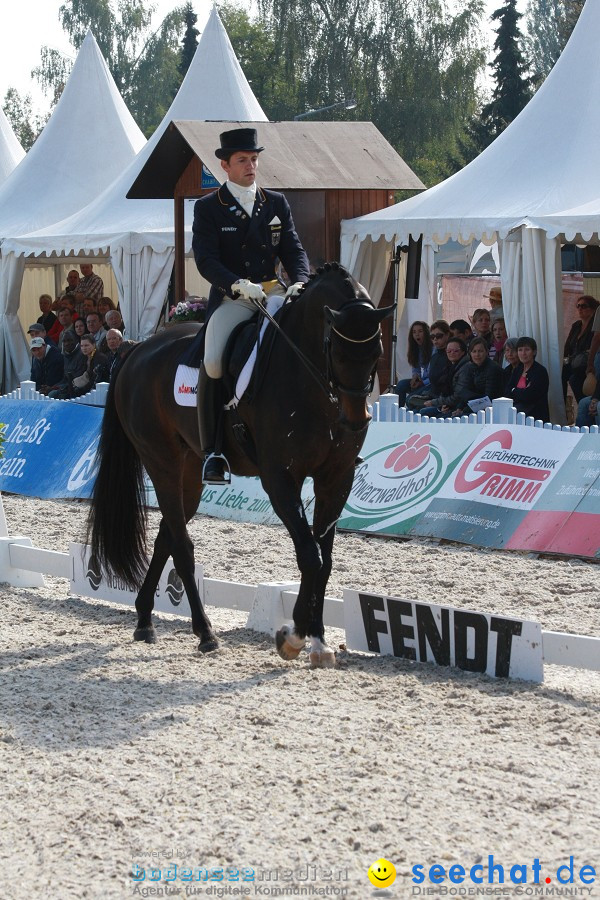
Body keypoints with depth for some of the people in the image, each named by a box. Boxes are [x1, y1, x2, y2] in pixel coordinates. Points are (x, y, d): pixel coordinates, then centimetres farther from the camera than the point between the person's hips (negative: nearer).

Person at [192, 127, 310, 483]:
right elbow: (206, 260, -7)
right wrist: (240, 285, -24)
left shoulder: (277, 203, 16)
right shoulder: (208, 208, 5)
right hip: (231, 300, -3)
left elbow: (293, 250, 10)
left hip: (274, 294, 3)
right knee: (213, 361, -28)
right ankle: (213, 451, -19)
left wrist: (300, 282, -12)